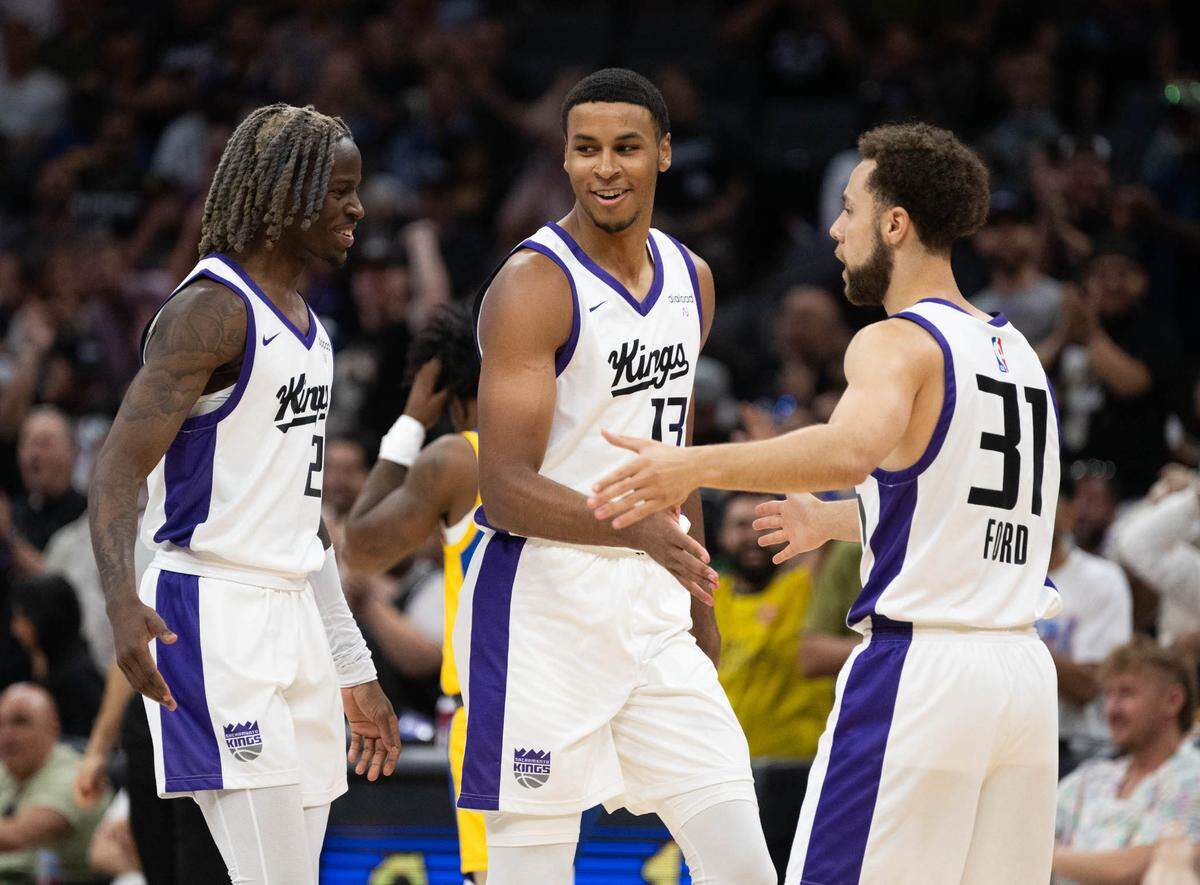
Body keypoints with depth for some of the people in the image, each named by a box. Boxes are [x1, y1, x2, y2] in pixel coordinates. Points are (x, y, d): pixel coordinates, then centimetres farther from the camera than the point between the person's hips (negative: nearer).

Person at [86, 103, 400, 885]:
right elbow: (118, 470, -20)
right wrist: (123, 601, -38)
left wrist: (354, 671, 25)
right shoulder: (212, 311, -12)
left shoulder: (305, 324, 17)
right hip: (215, 617, -9)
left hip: (294, 617, 9)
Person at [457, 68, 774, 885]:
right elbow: (506, 488, -21)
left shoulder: (690, 280, 11)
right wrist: (640, 531, -34)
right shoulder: (534, 285, -13)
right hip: (542, 605, -7)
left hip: (651, 604, 7)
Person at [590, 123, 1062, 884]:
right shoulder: (1018, 353, 17)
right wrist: (831, 522, 43)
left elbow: (853, 450, -31)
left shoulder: (898, 343, -9)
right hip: (1025, 670, 8)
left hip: (918, 668, -8)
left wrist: (695, 466, -30)